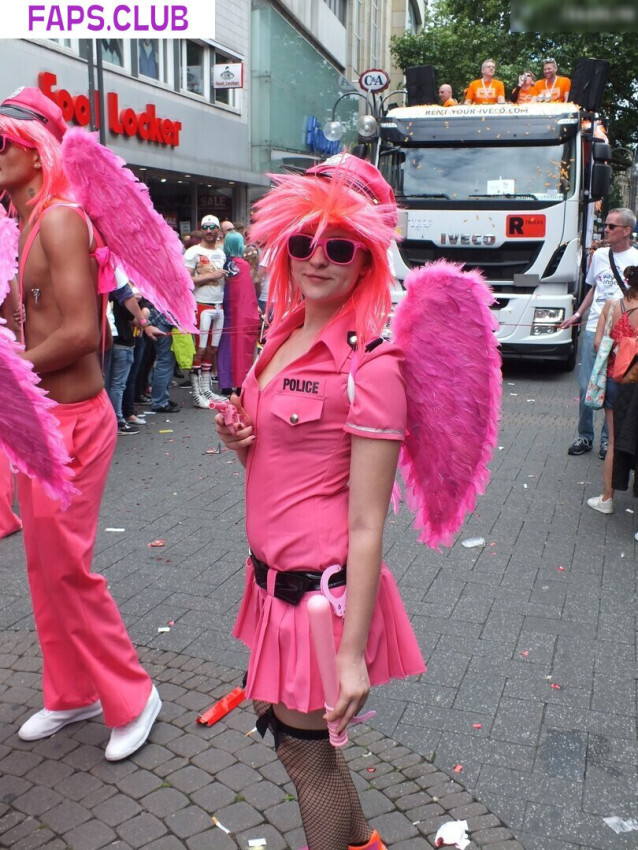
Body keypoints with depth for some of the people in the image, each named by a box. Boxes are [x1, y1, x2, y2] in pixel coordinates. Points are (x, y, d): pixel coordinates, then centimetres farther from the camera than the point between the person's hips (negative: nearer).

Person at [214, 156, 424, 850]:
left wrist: (352, 653, -20)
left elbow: (367, 525, -20)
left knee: (306, 753, 11)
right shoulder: (285, 334, 5)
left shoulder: (370, 364, -19)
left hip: (322, 587, -9)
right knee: (275, 712, 25)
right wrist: (240, 439, -6)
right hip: (273, 573, 9)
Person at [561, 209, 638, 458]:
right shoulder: (599, 255, 12)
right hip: (593, 330, 4)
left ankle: (608, 439, 16)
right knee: (587, 386, 6)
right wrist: (577, 314, 17)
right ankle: (585, 436, 19)